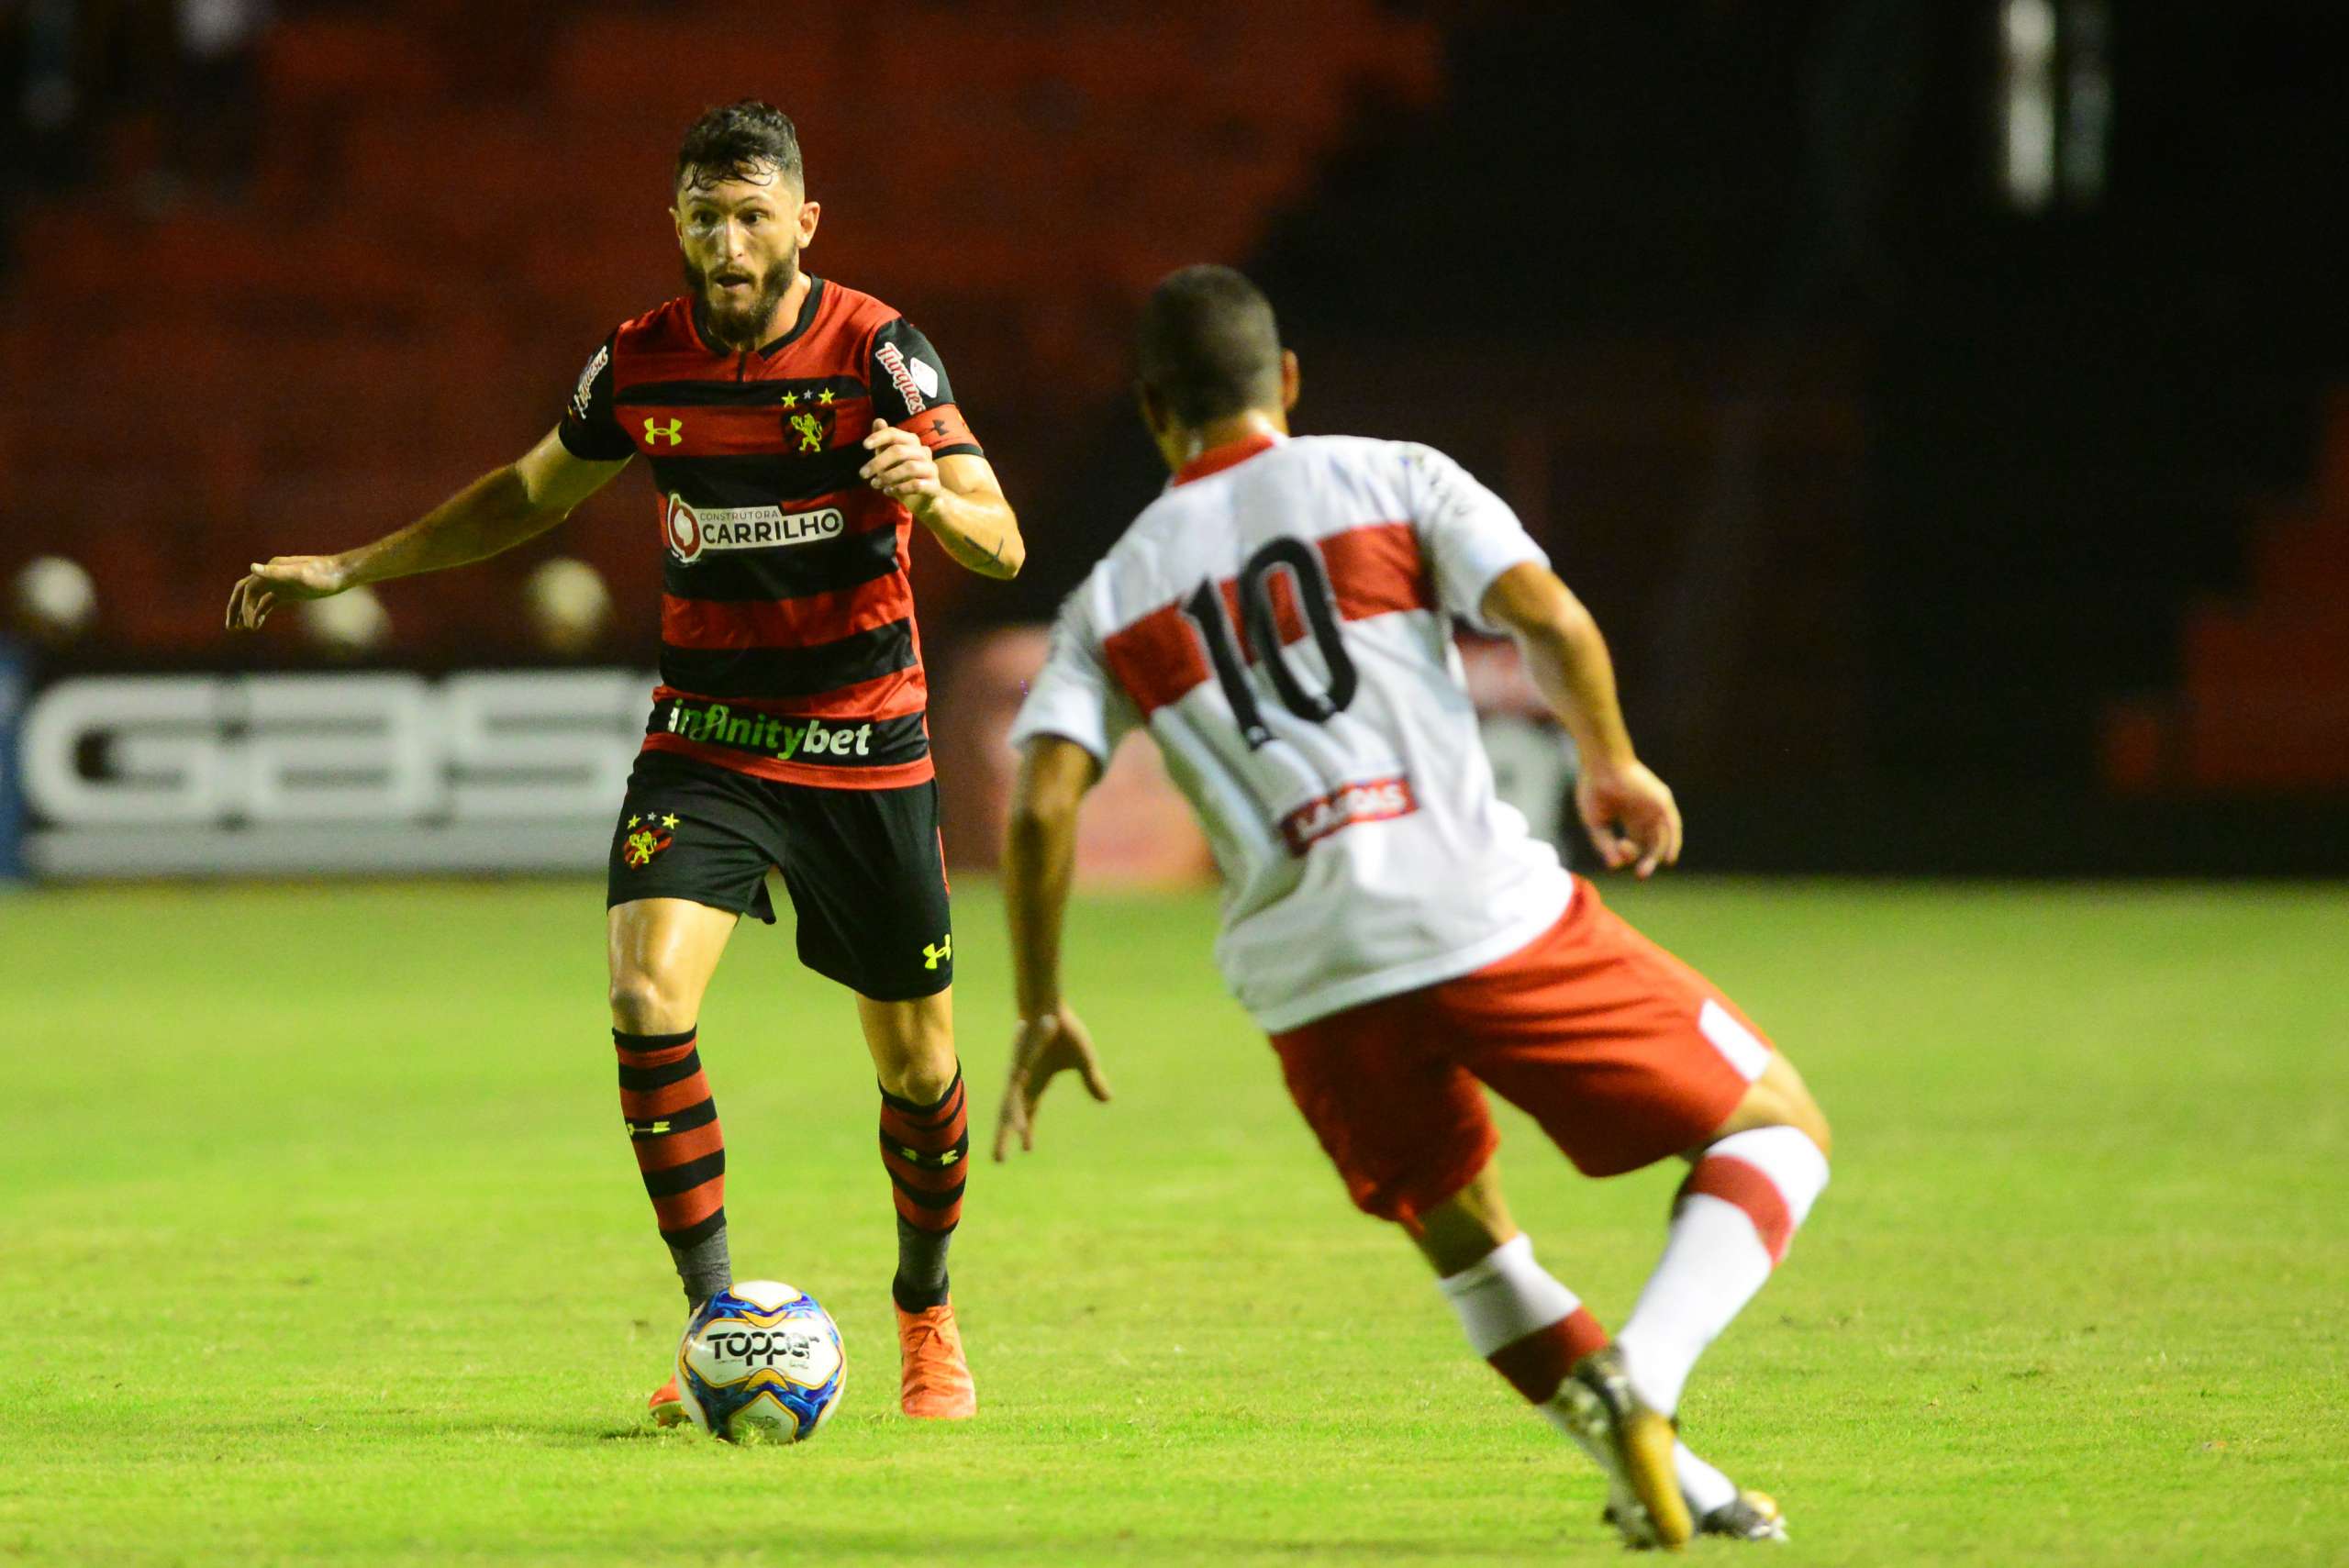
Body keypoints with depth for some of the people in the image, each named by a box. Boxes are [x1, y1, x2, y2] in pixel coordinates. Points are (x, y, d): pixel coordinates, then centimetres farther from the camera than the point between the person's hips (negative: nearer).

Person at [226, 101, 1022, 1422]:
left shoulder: (875, 349, -13)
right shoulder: (642, 364, -3)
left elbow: (1004, 545, -18)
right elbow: (532, 493, 17)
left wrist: (934, 496, -40)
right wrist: (353, 567, 13)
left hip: (867, 752, -2)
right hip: (704, 742, 2)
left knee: (917, 1063, 7)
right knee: (648, 1001, -21)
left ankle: (928, 1314, 34)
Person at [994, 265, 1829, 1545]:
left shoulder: (1114, 596, 16)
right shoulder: (1393, 480, 10)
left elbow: (1040, 808, 5)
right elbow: (1552, 622, -4)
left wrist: (1041, 1012, 14)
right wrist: (1611, 765, 13)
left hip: (1309, 981, 3)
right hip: (1487, 911, -3)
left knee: (1456, 1225, 27)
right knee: (1776, 1129, 10)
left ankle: (1669, 1484, 12)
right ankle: (1643, 1382, -14)